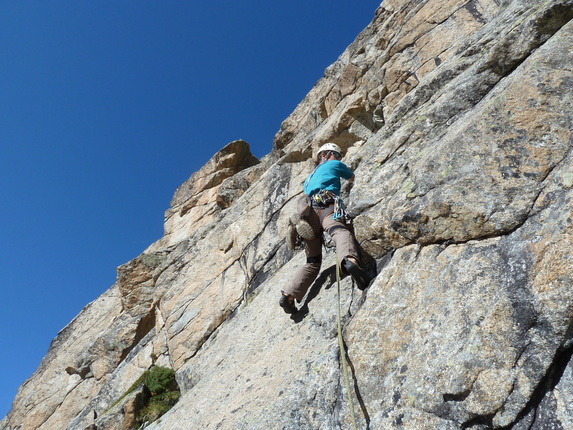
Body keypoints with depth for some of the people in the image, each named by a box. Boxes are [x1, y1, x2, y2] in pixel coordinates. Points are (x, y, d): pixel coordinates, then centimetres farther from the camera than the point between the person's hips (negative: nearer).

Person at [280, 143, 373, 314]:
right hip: (325, 205, -6)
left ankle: (289, 295, -1)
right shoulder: (334, 164, 29)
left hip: (307, 212, 6)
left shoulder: (310, 177, 43)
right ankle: (350, 260, -69)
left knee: (313, 262, 12)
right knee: (341, 231, -35)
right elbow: (353, 178, 44)